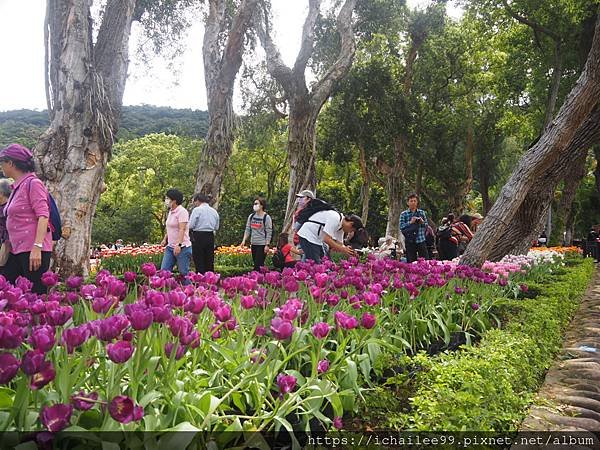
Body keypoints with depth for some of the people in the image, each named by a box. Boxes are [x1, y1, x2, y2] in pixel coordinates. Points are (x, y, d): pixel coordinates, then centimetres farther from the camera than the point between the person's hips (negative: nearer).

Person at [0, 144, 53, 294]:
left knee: (36, 294, -5)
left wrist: (37, 248, -23)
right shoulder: (17, 187, 17)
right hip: (17, 251, 8)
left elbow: (43, 217, -16)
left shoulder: (33, 183, -7)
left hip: (33, 250, -8)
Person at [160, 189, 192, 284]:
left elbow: (182, 229, -21)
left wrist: (178, 245, -28)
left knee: (184, 273, -3)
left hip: (182, 247, -9)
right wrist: (165, 239, 11)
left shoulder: (182, 212, -12)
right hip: (170, 247, 9)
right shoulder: (170, 212, 15)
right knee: (164, 270, 4)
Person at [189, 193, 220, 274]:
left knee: (199, 262, 0)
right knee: (209, 262, 11)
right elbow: (216, 227, 15)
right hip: (211, 237, 6)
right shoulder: (214, 211, 10)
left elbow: (191, 225, -12)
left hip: (198, 237, -5)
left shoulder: (197, 210, -8)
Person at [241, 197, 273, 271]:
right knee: (255, 264, 10)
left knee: (258, 265, -9)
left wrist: (267, 245, -14)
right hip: (253, 244, 6)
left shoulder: (266, 217, -8)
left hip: (262, 244, -6)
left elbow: (269, 232, -10)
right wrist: (244, 240, 2)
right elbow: (247, 229, 12)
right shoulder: (251, 216, 9)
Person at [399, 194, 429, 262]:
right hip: (410, 242, -2)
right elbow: (401, 227, -6)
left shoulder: (422, 212, 10)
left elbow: (426, 226, 11)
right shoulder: (403, 214, 3)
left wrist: (422, 222, -9)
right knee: (411, 261, 1)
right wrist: (410, 222, -16)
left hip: (421, 240, 2)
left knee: (425, 259, 0)